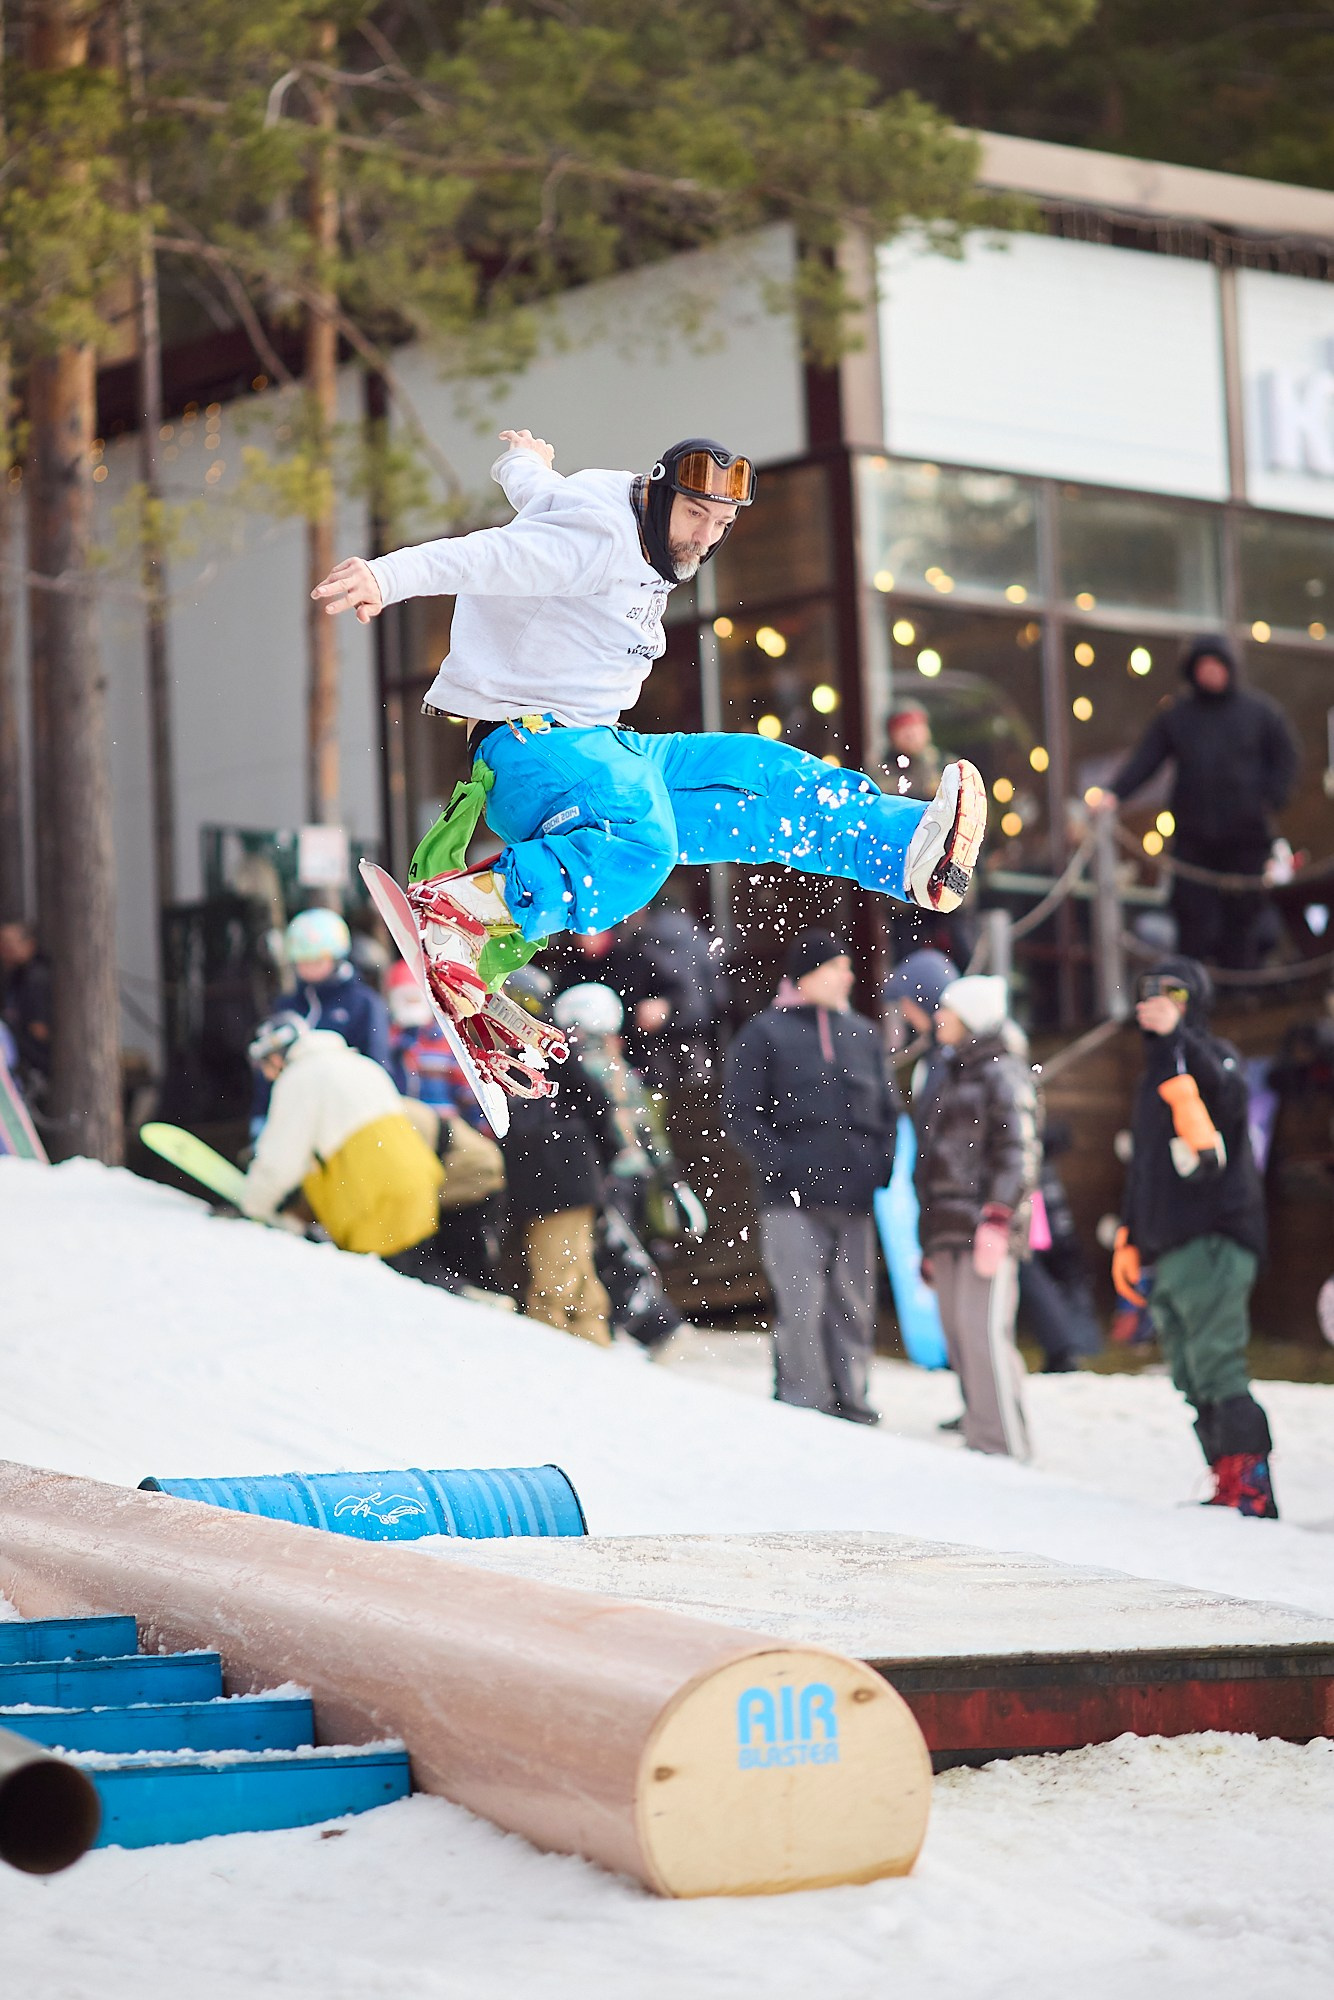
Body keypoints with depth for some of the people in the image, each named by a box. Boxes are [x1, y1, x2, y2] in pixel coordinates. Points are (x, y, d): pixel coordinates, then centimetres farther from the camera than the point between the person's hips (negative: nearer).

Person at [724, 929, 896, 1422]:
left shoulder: (862, 1034, 16)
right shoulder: (764, 1034, 0)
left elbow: (884, 1108, 22)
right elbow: (742, 1112, -3)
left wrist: (882, 1162, 6)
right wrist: (782, 1165, -13)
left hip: (853, 1196, 5)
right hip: (794, 1199, -5)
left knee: (854, 1304, 7)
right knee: (802, 1305, -10)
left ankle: (847, 1395, 17)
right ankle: (802, 1400, -3)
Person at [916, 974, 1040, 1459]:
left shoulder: (1003, 1073, -4)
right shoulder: (953, 1075, 23)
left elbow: (1018, 1154, -13)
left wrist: (997, 1220, -23)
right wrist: (929, 1242, 22)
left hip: (986, 1224, -9)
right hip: (948, 1228, 9)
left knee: (983, 1331, -15)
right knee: (958, 1336, 6)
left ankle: (1003, 1445, -14)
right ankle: (978, 1437, 9)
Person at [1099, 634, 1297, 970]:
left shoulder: (1262, 712, 7)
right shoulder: (1175, 715, 9)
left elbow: (1285, 760, 9)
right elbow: (1143, 759, 2)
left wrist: (1269, 802, -6)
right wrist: (1115, 793, -14)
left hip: (1246, 835, -1)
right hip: (1193, 838, 1)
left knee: (1241, 915, 1)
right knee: (1193, 915, -4)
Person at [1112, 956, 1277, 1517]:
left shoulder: (1212, 1058, -1)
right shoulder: (1156, 1076, 23)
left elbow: (1224, 1091, -27)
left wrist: (1175, 1035, -36)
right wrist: (1130, 1239, 23)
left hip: (1213, 1243, -8)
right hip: (1167, 1254, 8)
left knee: (1216, 1369, -16)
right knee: (1193, 1381, 5)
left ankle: (1252, 1489, -17)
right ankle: (1229, 1490, 7)